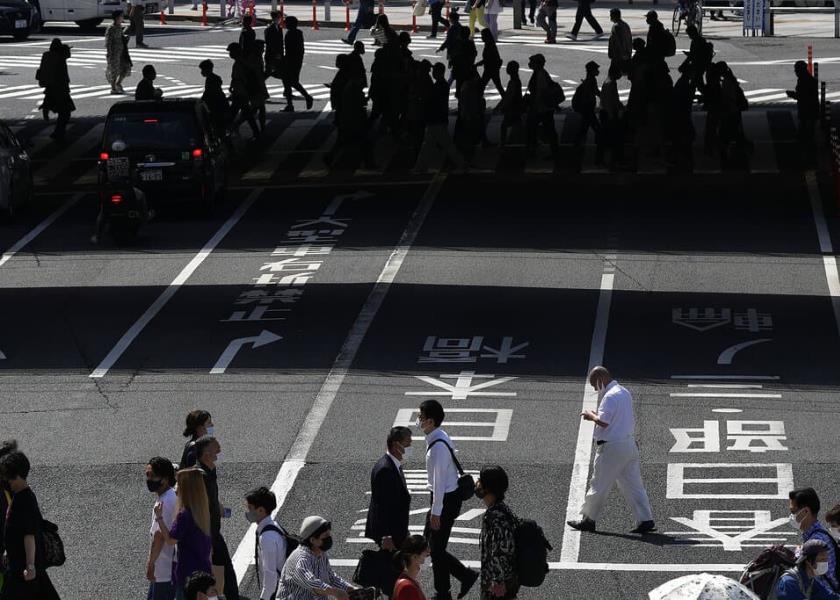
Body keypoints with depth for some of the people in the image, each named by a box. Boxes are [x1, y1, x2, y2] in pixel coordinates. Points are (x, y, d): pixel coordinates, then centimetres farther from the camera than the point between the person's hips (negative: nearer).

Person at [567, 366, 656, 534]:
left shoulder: (610, 396, -16)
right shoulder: (625, 393, 16)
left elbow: (603, 422, -22)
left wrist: (591, 415, -4)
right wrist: (596, 415, 14)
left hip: (612, 446, -9)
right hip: (629, 443, 9)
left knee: (599, 484, 3)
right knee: (634, 485, 7)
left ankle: (589, 520, 11)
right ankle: (646, 520, 1)